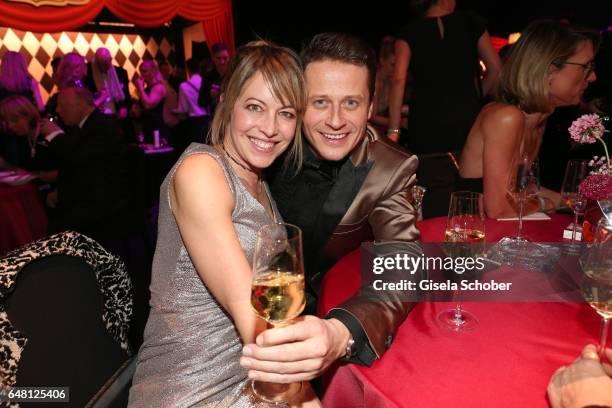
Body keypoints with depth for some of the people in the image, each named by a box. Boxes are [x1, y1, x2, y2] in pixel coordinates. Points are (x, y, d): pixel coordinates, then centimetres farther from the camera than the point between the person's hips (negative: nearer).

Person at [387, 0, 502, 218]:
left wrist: (393, 131, -5)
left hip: (426, 126, -1)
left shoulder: (409, 32, 8)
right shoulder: (471, 22, 12)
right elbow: (495, 69, 10)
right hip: (467, 120, 1)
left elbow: (399, 80, -5)